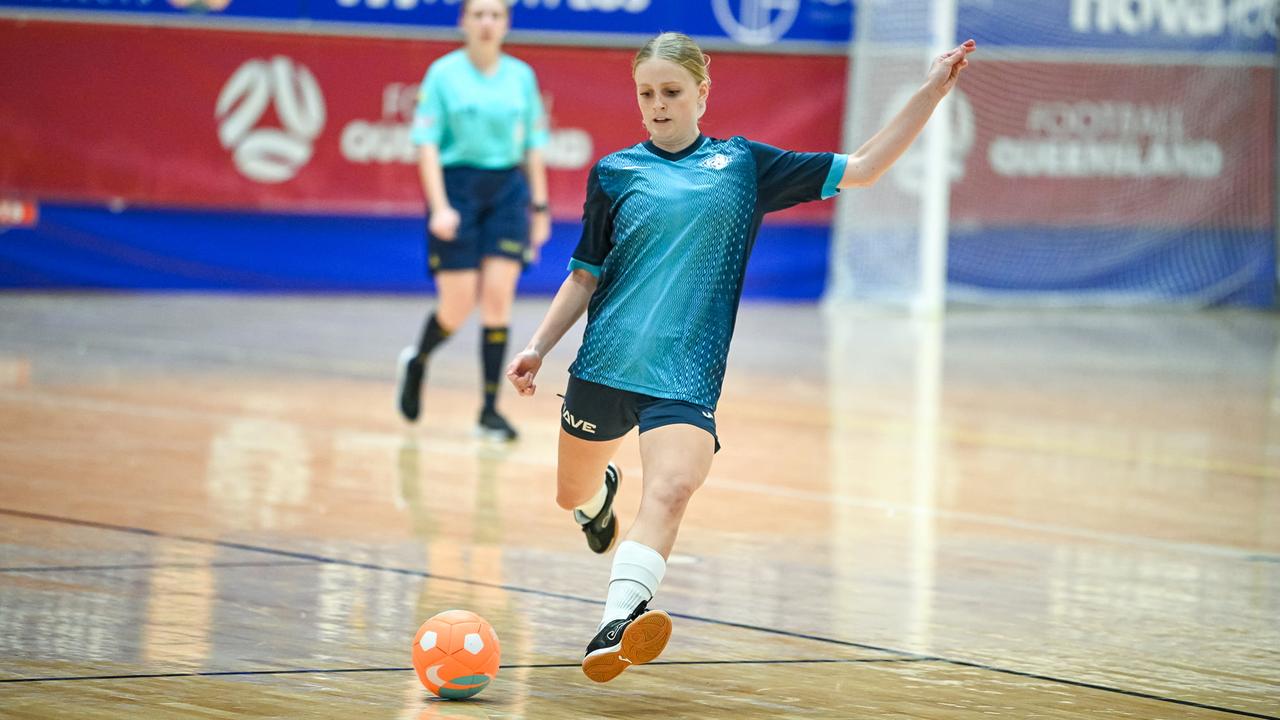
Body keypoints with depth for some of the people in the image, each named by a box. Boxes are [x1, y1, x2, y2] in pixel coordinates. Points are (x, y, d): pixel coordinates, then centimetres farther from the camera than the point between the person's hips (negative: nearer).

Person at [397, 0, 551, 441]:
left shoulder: (521, 76, 7)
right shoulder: (443, 74, -3)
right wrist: (439, 206, -15)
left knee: (498, 296, -7)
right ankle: (417, 363, 30)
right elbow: (426, 143, -6)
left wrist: (539, 206, 9)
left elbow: (533, 145, 12)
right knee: (458, 305, -3)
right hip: (456, 185, -3)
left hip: (507, 190, 3)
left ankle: (490, 411, -2)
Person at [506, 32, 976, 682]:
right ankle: (601, 490, 53)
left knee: (671, 489, -27)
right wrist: (538, 348, 4)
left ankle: (615, 626, -40)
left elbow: (860, 167, 8)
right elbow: (585, 276, 14)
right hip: (604, 361, 2)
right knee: (570, 495, 16)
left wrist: (931, 92, 1)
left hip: (685, 374, -2)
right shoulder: (615, 172, 8)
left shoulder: (743, 164, 8)